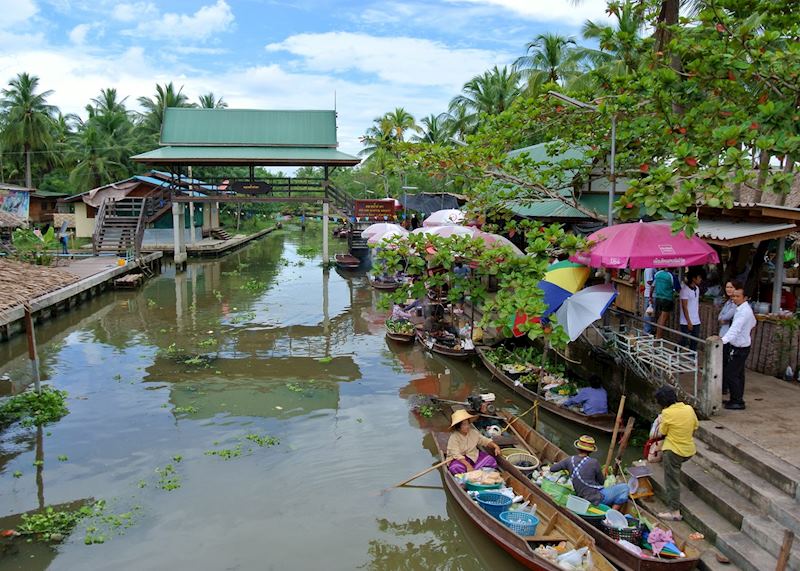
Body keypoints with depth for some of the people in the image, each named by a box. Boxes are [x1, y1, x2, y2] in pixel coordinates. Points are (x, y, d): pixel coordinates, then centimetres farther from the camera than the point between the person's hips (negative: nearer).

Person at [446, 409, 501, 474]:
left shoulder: (473, 432, -3)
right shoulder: (453, 438, -20)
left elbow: (484, 440, 5)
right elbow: (456, 455, -28)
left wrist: (495, 446, -13)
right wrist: (468, 465, -38)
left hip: (473, 455, 5)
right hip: (459, 459, -5)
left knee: (491, 461, -15)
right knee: (456, 468, -39)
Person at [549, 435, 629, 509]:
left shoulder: (570, 460, -2)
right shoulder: (594, 463, -16)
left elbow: (552, 469, 9)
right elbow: (602, 482, 0)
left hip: (583, 499, 7)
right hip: (597, 499, -7)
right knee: (624, 488, 4)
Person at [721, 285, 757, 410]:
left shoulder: (743, 311, -23)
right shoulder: (746, 308, 8)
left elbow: (735, 329, -37)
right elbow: (753, 323, 27)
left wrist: (723, 340, -49)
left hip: (739, 349, -10)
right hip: (741, 346, 10)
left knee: (730, 374, -7)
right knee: (738, 374, 16)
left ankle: (737, 402, 0)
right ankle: (737, 400, 26)